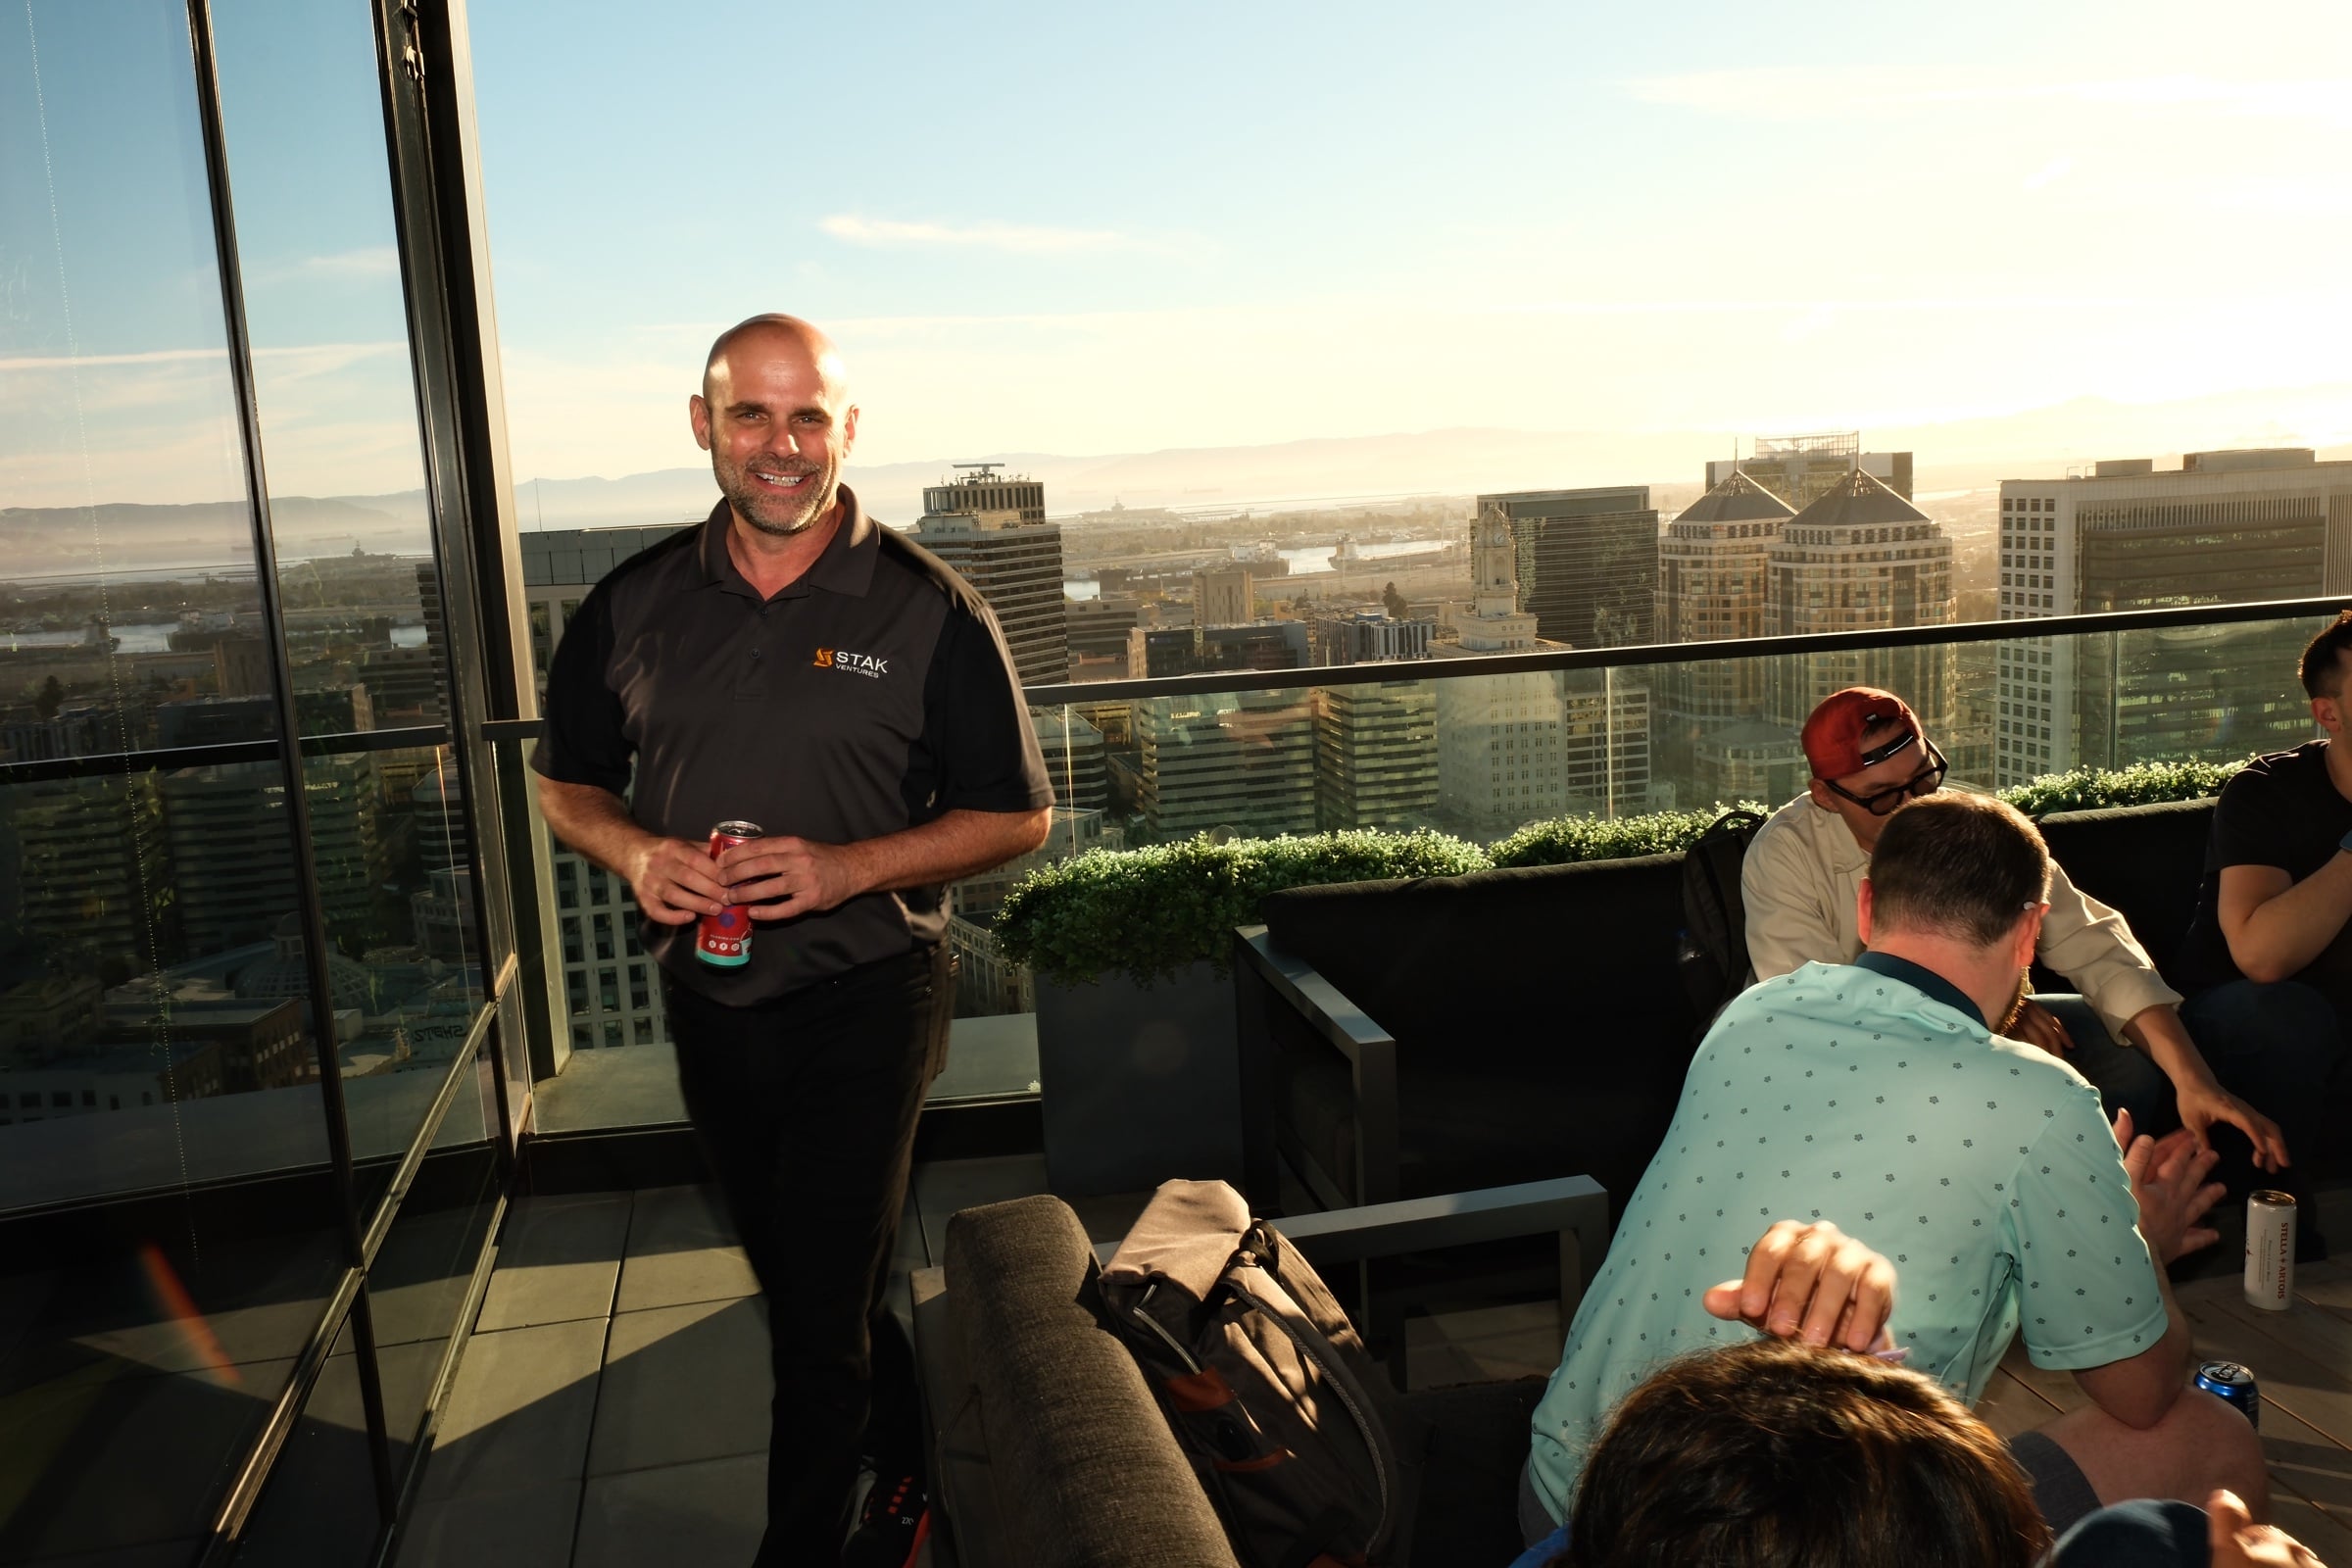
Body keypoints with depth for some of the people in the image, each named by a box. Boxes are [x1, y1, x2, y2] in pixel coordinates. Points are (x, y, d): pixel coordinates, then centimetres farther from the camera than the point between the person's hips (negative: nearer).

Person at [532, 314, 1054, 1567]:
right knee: (794, 1279, 22)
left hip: (864, 1003, -5)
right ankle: (915, 1461, 47)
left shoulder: (931, 613, -11)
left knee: (823, 1313, -2)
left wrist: (850, 867, -21)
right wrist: (633, 853, -12)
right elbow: (566, 782, 10)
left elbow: (1015, 815, -7)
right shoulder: (632, 606, 0)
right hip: (707, 1002, 5)